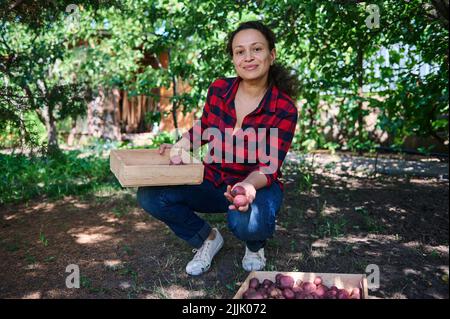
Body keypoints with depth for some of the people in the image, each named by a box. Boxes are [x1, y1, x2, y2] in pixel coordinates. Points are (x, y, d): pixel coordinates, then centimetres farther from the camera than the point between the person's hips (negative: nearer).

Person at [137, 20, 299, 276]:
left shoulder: (284, 109, -16)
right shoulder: (219, 89, -7)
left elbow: (268, 168, -18)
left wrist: (248, 185, -39)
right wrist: (177, 149, -5)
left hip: (258, 186, -3)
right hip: (214, 182, 4)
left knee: (245, 222, -39)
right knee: (150, 194, -18)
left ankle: (255, 245, 4)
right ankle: (207, 238, 8)